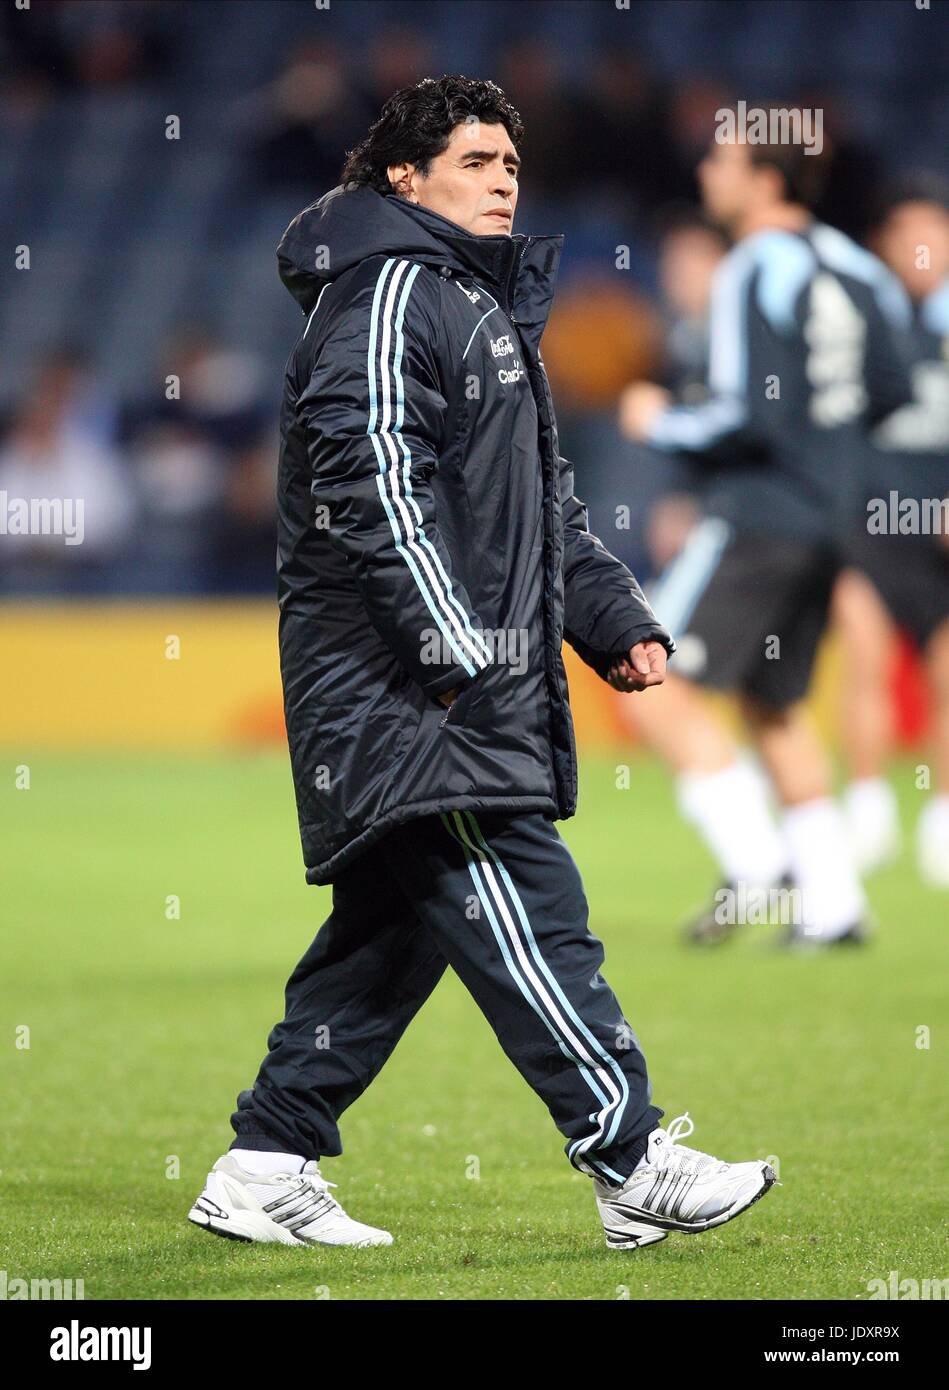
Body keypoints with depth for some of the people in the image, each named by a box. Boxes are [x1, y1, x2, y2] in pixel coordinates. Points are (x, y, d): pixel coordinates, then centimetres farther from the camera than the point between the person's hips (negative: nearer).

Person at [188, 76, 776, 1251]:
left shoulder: (487, 305, 24)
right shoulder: (390, 291, -8)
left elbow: (545, 503, 29)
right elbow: (374, 482, -19)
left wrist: (616, 620, 17)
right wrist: (454, 649, -23)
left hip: (476, 687, 11)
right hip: (400, 685, -11)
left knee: (390, 929, 10)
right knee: (524, 907, -12)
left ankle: (266, 1173, 14)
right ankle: (634, 1166, -13)